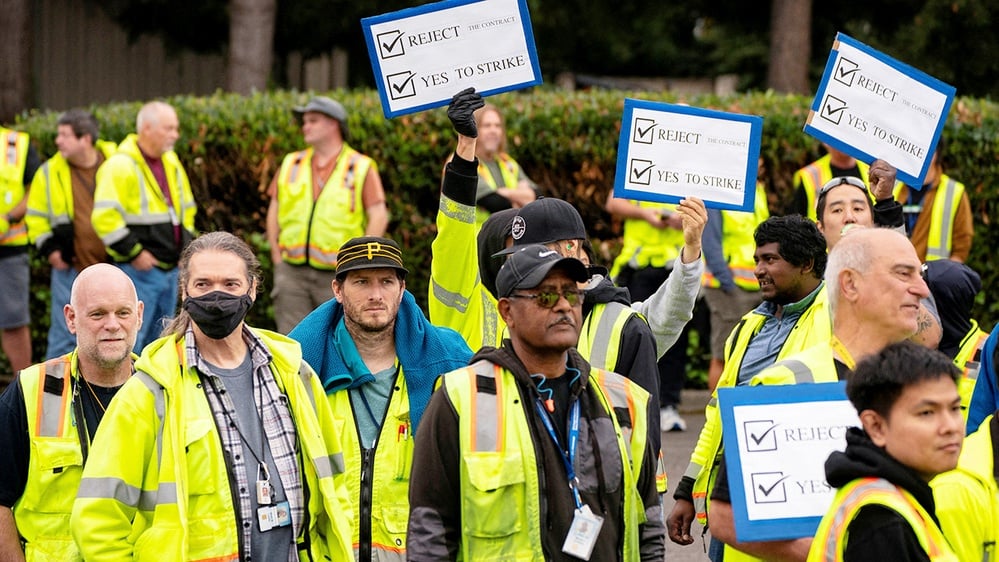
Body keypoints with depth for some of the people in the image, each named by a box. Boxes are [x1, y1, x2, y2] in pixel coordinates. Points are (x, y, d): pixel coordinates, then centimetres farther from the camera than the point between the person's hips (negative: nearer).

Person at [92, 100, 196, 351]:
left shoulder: (171, 162, 13)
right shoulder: (121, 165, -14)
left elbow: (187, 207, 27)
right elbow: (104, 217, -22)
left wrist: (185, 243, 14)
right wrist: (134, 253, -18)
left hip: (170, 269, 8)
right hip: (140, 271, -8)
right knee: (130, 341, -9)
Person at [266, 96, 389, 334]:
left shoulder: (361, 168, 1)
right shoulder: (291, 164, 13)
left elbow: (379, 216, -4)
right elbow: (274, 211, 15)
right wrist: (277, 258, 6)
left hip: (338, 276, -3)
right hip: (292, 272, 3)